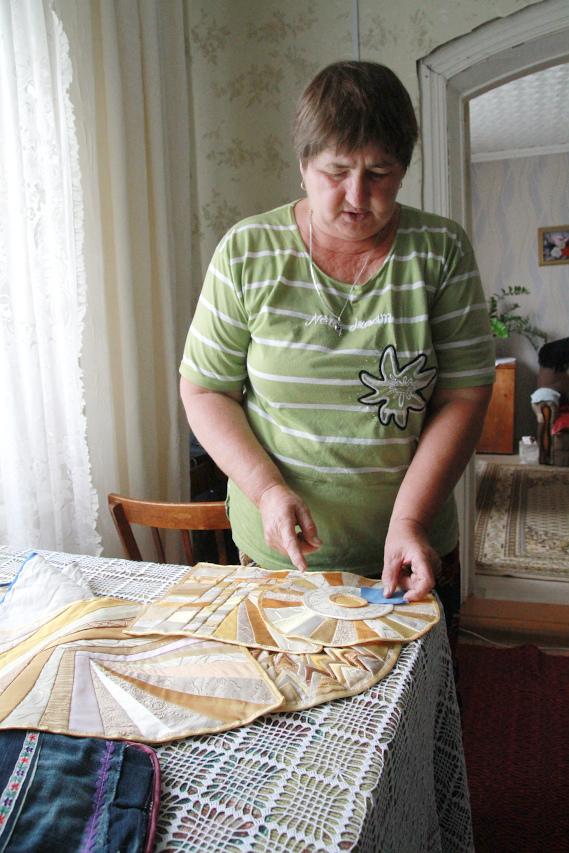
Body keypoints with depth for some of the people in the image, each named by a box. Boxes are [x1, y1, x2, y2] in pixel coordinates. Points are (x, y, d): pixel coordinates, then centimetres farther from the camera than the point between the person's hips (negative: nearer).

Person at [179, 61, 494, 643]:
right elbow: (204, 389, -3)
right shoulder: (247, 252, -7)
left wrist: (410, 520, -19)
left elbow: (463, 397, -8)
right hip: (278, 553, 0)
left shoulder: (442, 252, -6)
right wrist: (267, 489, -17)